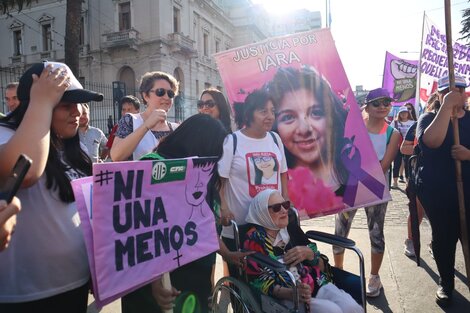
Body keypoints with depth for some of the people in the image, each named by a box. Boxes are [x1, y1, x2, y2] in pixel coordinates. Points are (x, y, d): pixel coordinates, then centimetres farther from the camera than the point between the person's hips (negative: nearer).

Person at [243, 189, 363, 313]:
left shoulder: (291, 230, 12)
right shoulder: (254, 239, -4)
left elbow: (321, 267, 14)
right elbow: (261, 283, -10)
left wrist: (309, 253, -8)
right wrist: (292, 293, -27)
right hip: (284, 296, -5)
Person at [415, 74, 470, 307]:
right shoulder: (429, 118, 0)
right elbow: (431, 141, -24)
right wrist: (446, 107, -24)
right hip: (437, 194, -2)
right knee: (443, 238, 9)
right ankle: (446, 283, 27)